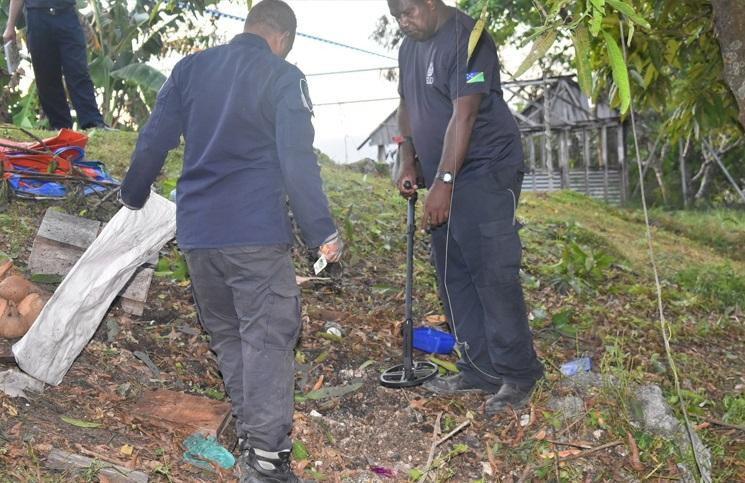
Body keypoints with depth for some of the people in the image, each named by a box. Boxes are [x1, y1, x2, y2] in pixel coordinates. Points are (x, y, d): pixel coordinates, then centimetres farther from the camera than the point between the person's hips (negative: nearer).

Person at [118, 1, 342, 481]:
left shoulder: (189, 68, 10)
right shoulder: (284, 78, -4)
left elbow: (153, 140, 12)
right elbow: (298, 160, -12)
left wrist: (133, 195, 26)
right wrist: (322, 231, -8)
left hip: (196, 231, 5)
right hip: (256, 233, -5)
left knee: (226, 334, 18)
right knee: (266, 338, -2)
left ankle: (251, 429, 25)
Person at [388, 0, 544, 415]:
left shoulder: (466, 39, -14)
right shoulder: (410, 48, 14)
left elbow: (464, 115, -21)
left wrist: (443, 182, -25)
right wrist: (409, 163, 7)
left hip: (485, 171, -9)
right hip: (443, 179, 9)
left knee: (492, 274, -9)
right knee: (454, 277, 9)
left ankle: (518, 374, 3)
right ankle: (480, 371, 17)